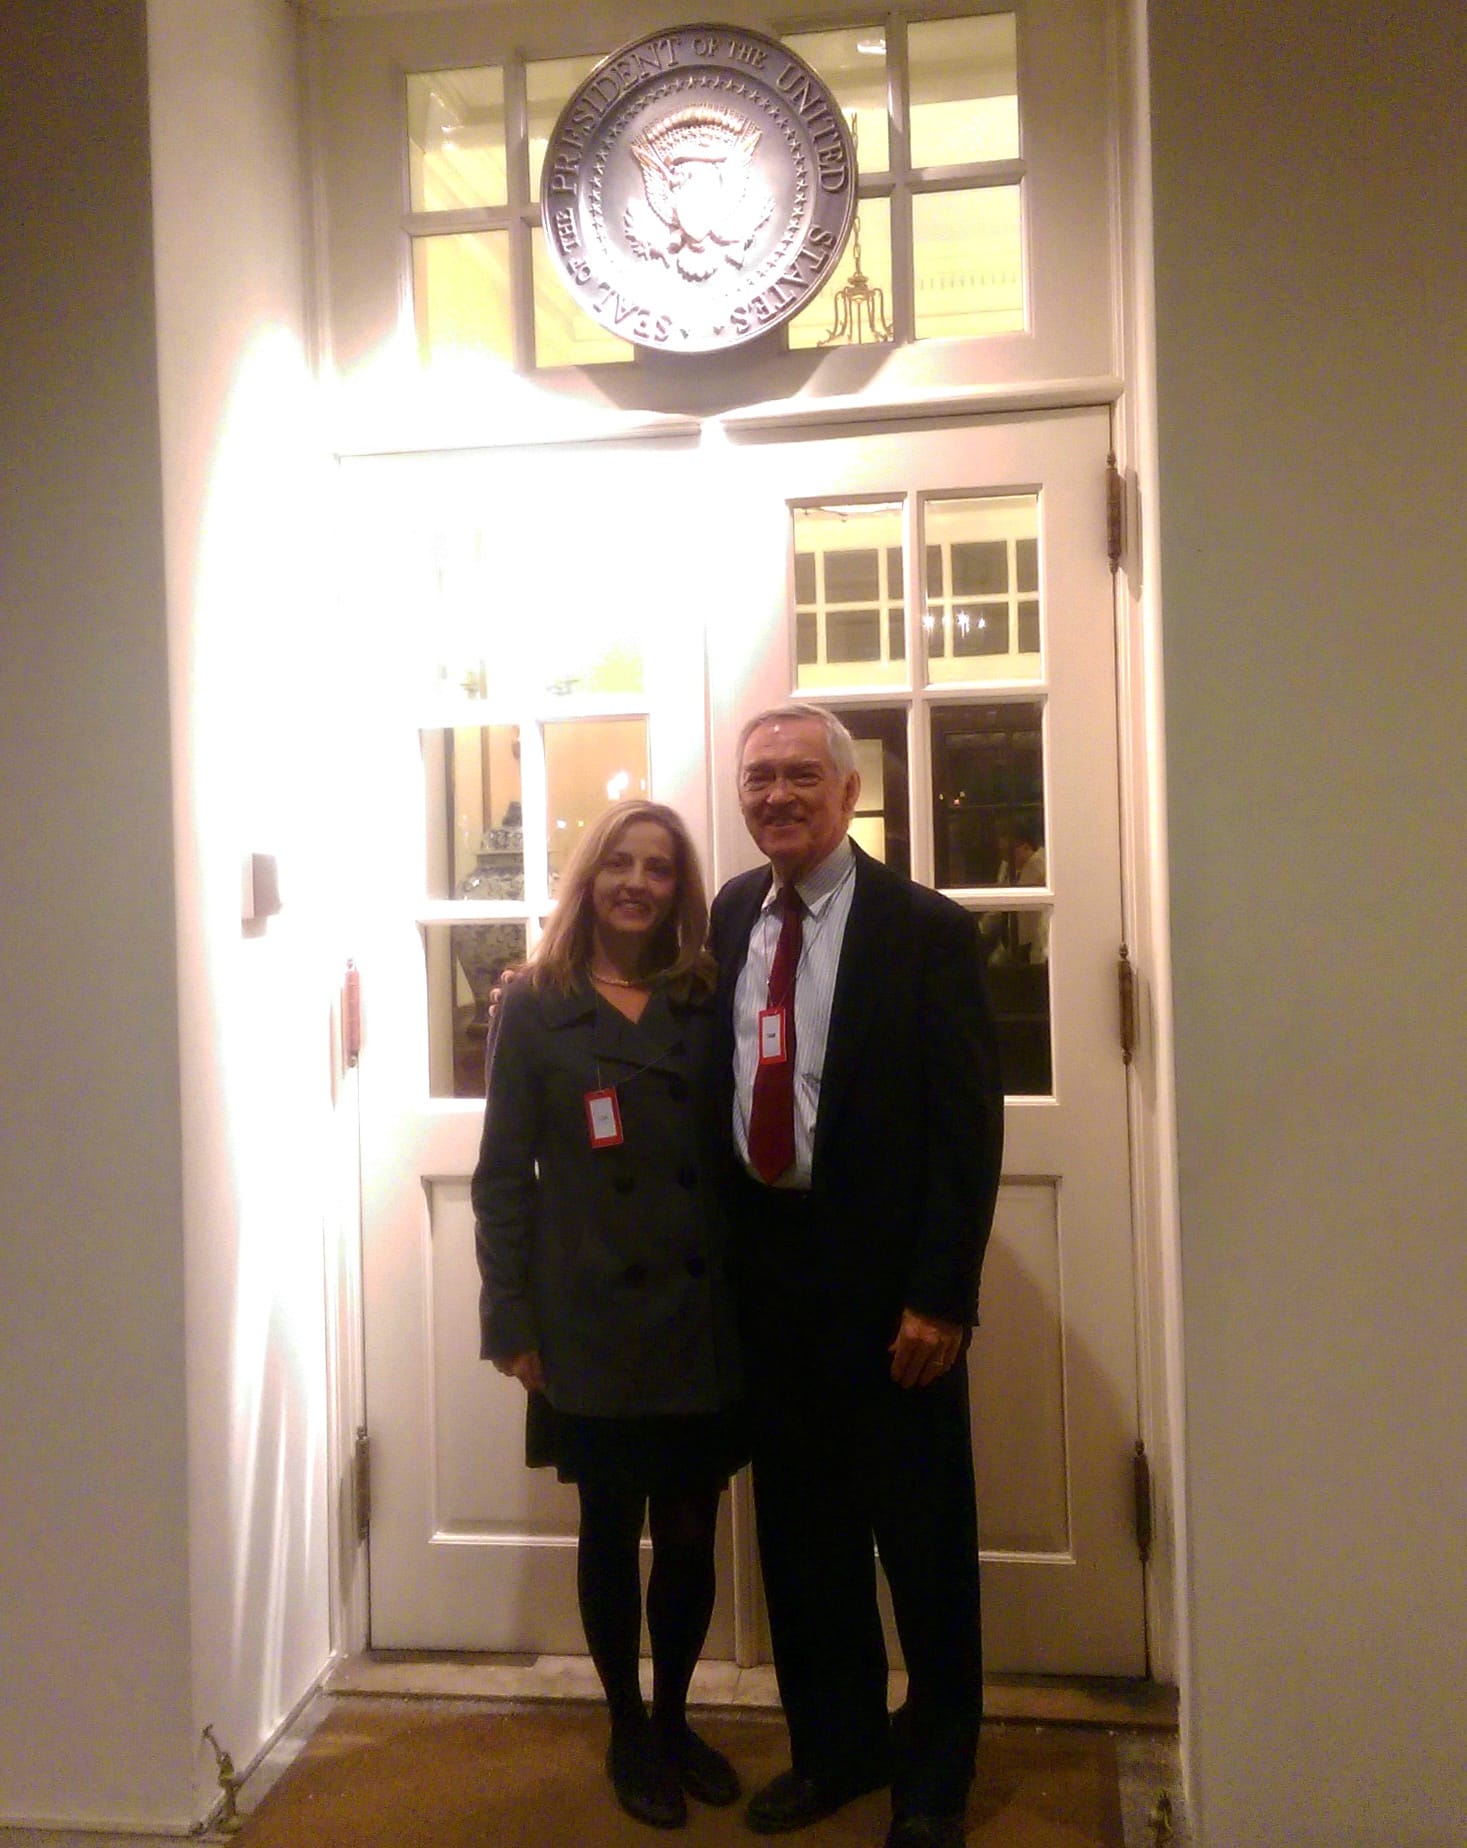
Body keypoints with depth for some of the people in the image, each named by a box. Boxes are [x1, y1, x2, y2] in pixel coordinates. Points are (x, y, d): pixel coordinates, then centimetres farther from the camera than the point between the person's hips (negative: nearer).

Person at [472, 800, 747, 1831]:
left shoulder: (709, 1004, 6)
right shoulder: (534, 1006, -1)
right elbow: (502, 1178, -2)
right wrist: (511, 1324, -7)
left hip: (704, 1320, 2)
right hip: (593, 1326, -2)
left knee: (691, 1534, 11)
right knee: (612, 1533, 12)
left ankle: (675, 1718, 34)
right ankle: (628, 1732, 32)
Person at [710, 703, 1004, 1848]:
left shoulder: (925, 927, -10)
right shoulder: (730, 916, 5)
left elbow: (970, 1125, -12)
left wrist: (940, 1296, -14)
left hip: (885, 1276, -4)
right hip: (767, 1268, 5)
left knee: (924, 1534, 10)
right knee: (800, 1527, 17)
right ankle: (835, 1745, 38)